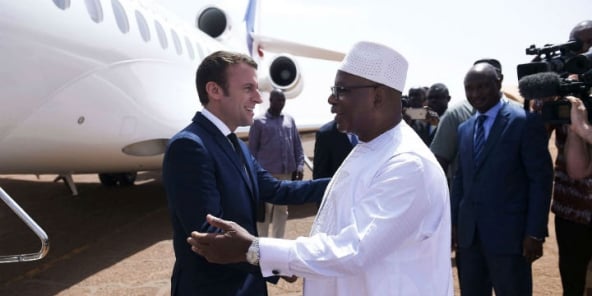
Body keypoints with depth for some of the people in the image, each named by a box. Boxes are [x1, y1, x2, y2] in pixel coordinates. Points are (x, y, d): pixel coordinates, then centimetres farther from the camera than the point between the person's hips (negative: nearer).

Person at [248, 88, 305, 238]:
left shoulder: (290, 120, 12)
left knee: (282, 209, 11)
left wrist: (299, 166, 1)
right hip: (267, 173, -4)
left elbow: (297, 146, 12)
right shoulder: (259, 122, 1)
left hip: (287, 172, 4)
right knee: (264, 210, 0)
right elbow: (252, 150, 2)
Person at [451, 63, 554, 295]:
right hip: (468, 233, 6)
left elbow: (541, 178, -9)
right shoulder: (464, 128, 12)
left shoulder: (525, 121, -7)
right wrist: (453, 222, 11)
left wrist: (535, 232, -12)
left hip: (508, 232, -5)